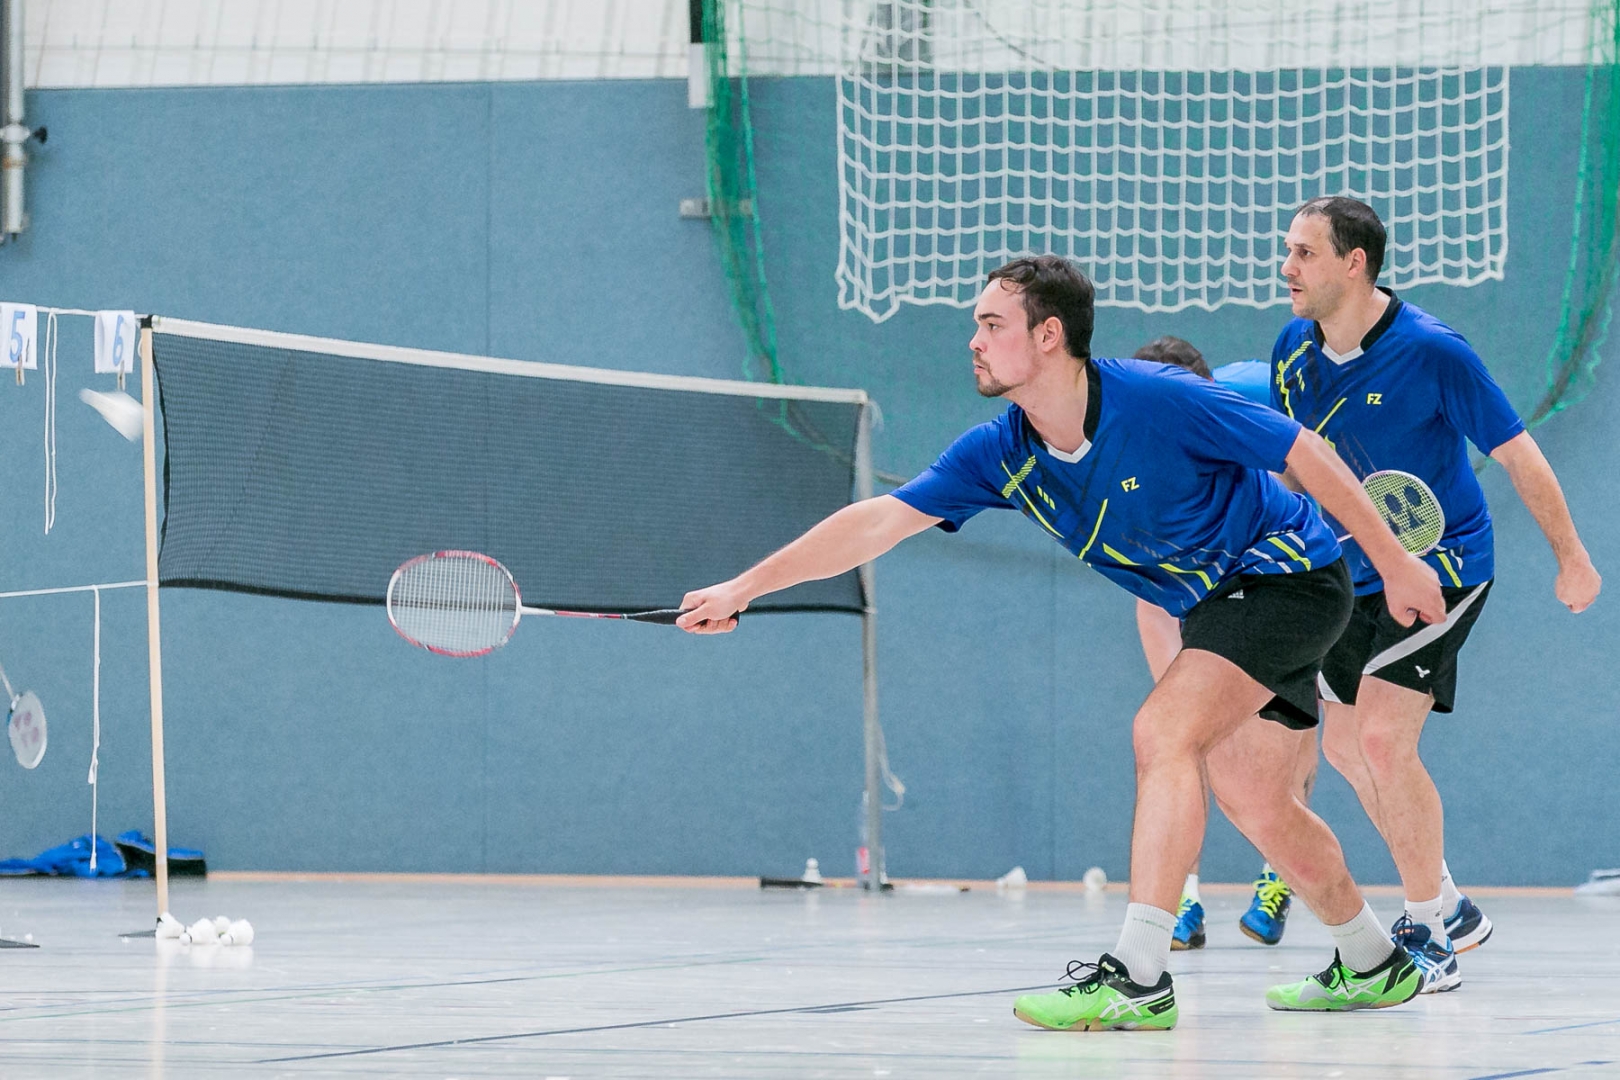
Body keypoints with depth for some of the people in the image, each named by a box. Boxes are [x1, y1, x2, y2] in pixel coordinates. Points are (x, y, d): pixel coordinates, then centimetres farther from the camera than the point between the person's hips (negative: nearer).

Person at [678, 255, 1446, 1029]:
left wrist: (1395, 564, -14)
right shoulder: (1001, 454, -7)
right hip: (1213, 607, 8)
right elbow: (879, 521, -7)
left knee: (1162, 732, -22)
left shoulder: (1159, 400, -26)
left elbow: (1307, 452, -19)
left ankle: (1138, 977, -25)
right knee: (1255, 804, 10)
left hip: (1285, 573, -8)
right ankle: (1372, 963, 29)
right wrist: (744, 588, -12)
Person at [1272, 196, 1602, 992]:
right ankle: (1445, 904, 32)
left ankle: (1429, 938, -5)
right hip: (1357, 577, 7)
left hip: (1441, 566, -7)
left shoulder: (1431, 352, -21)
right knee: (1345, 747, 12)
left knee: (1383, 742, -18)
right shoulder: (1294, 350, -3)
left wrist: (1572, 558, -6)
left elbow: (1517, 454, -12)